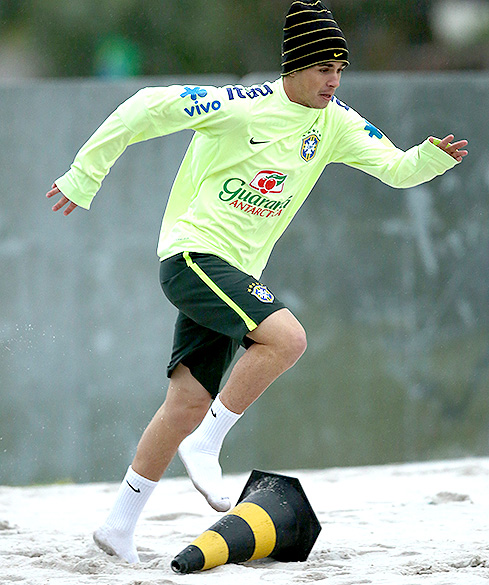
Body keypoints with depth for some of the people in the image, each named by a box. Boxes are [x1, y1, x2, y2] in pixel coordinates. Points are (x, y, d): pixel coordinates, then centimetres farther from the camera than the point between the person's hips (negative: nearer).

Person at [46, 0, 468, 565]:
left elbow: (396, 167, 5)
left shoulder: (336, 122, 6)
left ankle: (119, 524, 13)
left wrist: (435, 155, -17)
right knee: (287, 336, -26)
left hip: (233, 272, 7)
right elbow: (149, 106, -13)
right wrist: (84, 175, -8)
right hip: (191, 251, -7)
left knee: (190, 403, 4)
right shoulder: (243, 107, -16)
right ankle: (206, 445, -14)